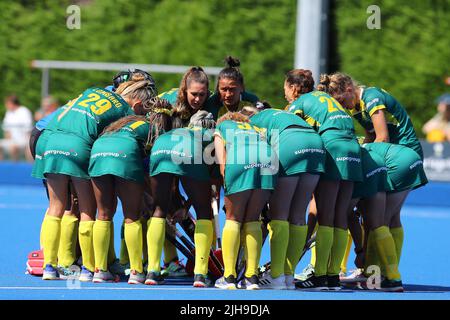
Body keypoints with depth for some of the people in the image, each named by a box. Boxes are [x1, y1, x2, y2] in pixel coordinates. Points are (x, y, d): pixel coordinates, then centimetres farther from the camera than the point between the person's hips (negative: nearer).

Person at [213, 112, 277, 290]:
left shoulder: (223, 126, 32)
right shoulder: (257, 129, 41)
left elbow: (219, 144, 13)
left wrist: (223, 168, 5)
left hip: (240, 161, -3)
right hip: (269, 162, 3)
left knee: (233, 218, 6)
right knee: (252, 220, 13)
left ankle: (229, 277, 1)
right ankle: (251, 277, 8)